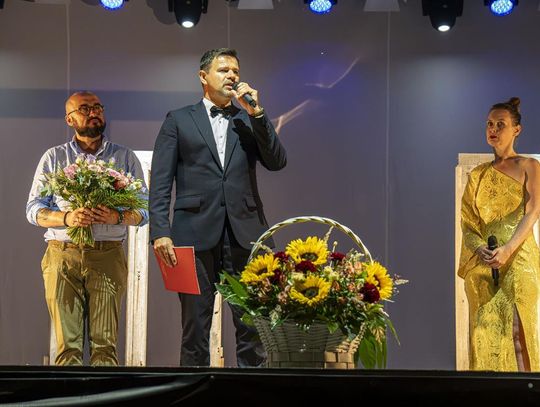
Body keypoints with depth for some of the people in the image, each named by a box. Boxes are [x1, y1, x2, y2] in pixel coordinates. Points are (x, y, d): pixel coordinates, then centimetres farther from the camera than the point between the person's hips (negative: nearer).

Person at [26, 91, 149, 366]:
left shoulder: (125, 158, 14)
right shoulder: (54, 158, 14)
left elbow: (143, 211, 10)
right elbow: (34, 210, 8)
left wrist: (117, 217, -12)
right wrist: (67, 218, -13)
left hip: (107, 254, 0)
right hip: (62, 254, 0)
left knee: (105, 341, -10)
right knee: (67, 343, -7)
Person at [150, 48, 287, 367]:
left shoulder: (250, 120, 17)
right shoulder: (179, 121, 11)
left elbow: (277, 162, 3)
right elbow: (160, 182, 5)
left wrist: (256, 113, -4)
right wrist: (160, 231, -7)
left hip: (245, 233, 2)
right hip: (197, 234, -2)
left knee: (253, 327, -2)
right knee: (195, 330, 1)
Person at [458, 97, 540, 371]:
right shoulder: (477, 175, 17)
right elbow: (467, 221, 11)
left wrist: (508, 249, -20)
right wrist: (479, 248, -10)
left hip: (518, 259, -4)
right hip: (482, 264, 4)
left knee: (515, 328, -14)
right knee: (484, 329, -1)